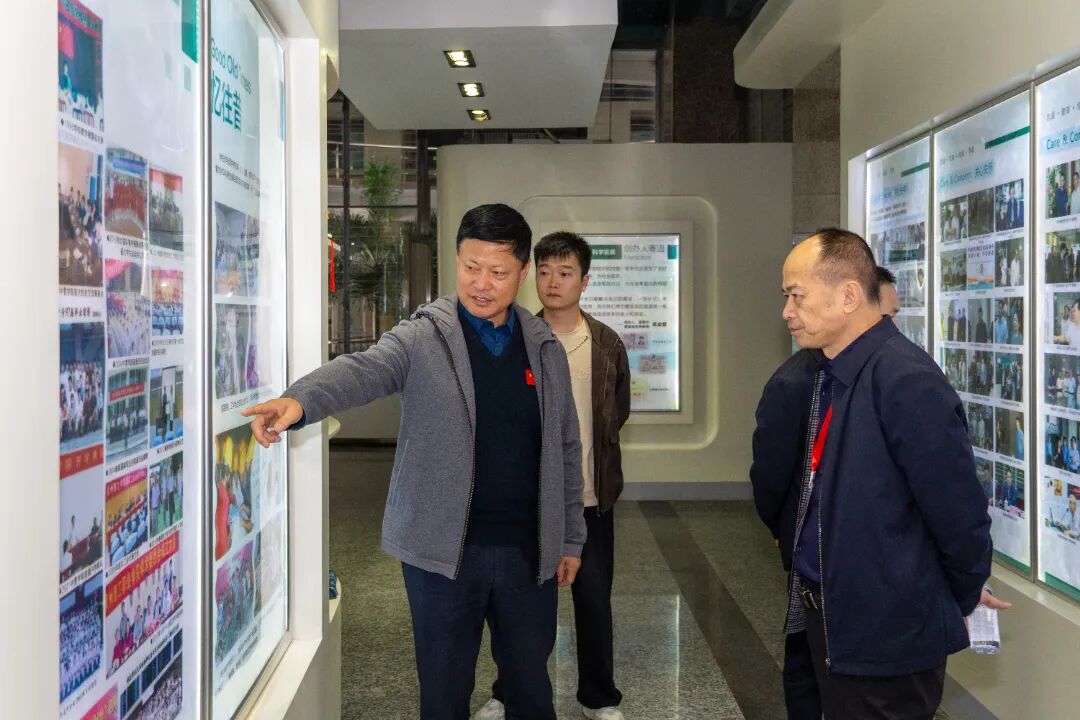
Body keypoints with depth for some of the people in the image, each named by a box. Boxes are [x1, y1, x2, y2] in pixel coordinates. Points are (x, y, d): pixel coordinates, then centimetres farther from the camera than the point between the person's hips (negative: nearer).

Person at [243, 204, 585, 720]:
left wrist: (571, 538, 11)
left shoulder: (546, 348, 6)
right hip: (442, 549, -2)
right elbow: (363, 370, -26)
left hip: (529, 550, 3)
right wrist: (299, 400, -46)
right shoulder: (422, 337, -6)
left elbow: (565, 449, 11)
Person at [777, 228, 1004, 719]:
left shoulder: (907, 381, -22)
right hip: (827, 611, 8)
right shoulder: (828, 373, 3)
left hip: (886, 633, -8)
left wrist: (962, 597, -3)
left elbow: (958, 511, -17)